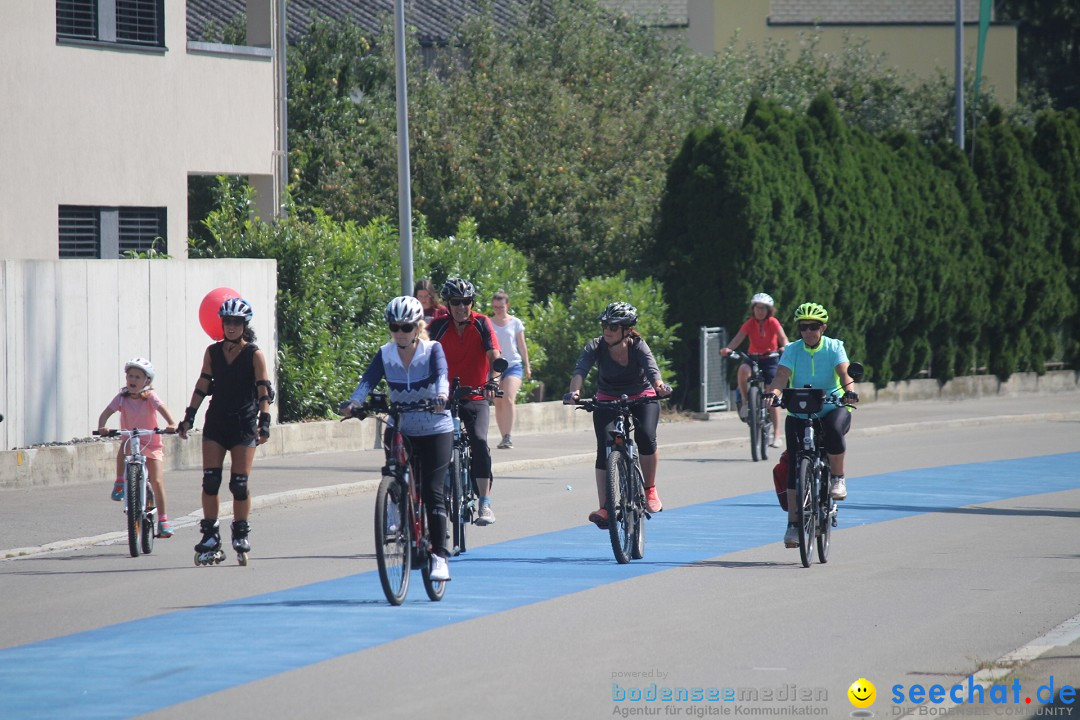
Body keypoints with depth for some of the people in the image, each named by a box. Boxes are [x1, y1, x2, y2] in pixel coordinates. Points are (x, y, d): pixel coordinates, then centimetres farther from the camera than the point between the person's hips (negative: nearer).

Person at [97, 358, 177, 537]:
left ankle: (163, 521, 1)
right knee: (124, 448, -36)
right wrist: (101, 427, -36)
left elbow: (162, 408, -26)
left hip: (152, 445, -1)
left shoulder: (150, 397, -10)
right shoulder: (122, 398, -5)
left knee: (157, 481, -9)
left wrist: (171, 424, -46)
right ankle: (119, 484, -22)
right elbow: (106, 413, -14)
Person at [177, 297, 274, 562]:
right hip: (216, 421, 3)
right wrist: (188, 418, 3)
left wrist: (264, 422, -17)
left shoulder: (254, 355, -3)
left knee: (239, 483, -5)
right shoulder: (212, 352, 7)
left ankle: (241, 533, 11)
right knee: (210, 480, -6)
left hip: (244, 424, -3)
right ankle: (210, 534, 2)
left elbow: (263, 391, -6)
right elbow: (202, 386, 9)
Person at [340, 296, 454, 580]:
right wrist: (353, 403, -36)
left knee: (433, 492, -9)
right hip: (400, 430, 3)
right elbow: (368, 380, -16)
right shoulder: (385, 354, -3)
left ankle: (439, 556, -9)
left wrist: (441, 396, -50)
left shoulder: (432, 350, -9)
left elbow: (441, 374, -28)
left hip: (435, 430, -3)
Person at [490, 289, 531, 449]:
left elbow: (522, 346, 10)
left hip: (513, 365, -2)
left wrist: (527, 366, 12)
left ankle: (508, 437, -21)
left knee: (508, 399, -19)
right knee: (498, 403, 3)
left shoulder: (515, 323, 4)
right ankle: (504, 437, 10)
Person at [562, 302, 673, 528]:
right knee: (605, 448, -18)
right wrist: (574, 391, -57)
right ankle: (604, 509, -21)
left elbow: (650, 366, -40)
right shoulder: (596, 347, -19)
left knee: (646, 437, -27)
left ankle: (650, 491, -5)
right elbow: (581, 370, -35)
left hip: (642, 398, -1)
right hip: (607, 400, 1)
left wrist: (659, 385, -63)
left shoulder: (637, 346, -22)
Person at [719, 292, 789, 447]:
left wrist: (785, 347, -45)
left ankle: (776, 435, 1)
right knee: (743, 369, -36)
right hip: (753, 357, 1)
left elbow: (783, 337, -22)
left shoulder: (773, 322, -9)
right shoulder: (750, 323, -6)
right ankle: (745, 402, -16)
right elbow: (739, 338, -19)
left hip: (770, 358, -1)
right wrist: (728, 349, -39)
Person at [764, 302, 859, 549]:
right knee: (794, 464, -12)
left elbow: (844, 372, -20)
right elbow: (781, 375, -16)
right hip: (799, 412, 2)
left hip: (831, 408, -2)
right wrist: (772, 392, -39)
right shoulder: (792, 350, -1)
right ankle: (793, 523, -8)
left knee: (834, 430, -38)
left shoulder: (834, 347, -4)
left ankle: (837, 478, -13)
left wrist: (848, 391, -42)